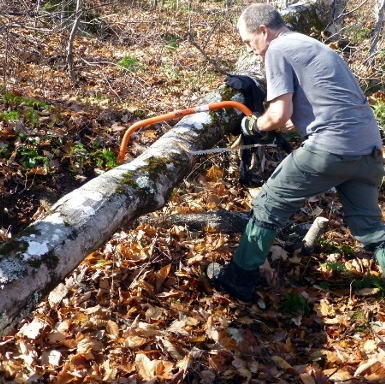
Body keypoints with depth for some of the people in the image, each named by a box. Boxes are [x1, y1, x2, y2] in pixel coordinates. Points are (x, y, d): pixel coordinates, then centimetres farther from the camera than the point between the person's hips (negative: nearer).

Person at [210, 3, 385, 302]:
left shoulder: (277, 50, -1)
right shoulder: (312, 46, 25)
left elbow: (280, 114, -10)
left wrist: (254, 125, 10)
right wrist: (268, 126, 27)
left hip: (331, 148, -8)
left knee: (268, 207, 9)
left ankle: (240, 280, 20)